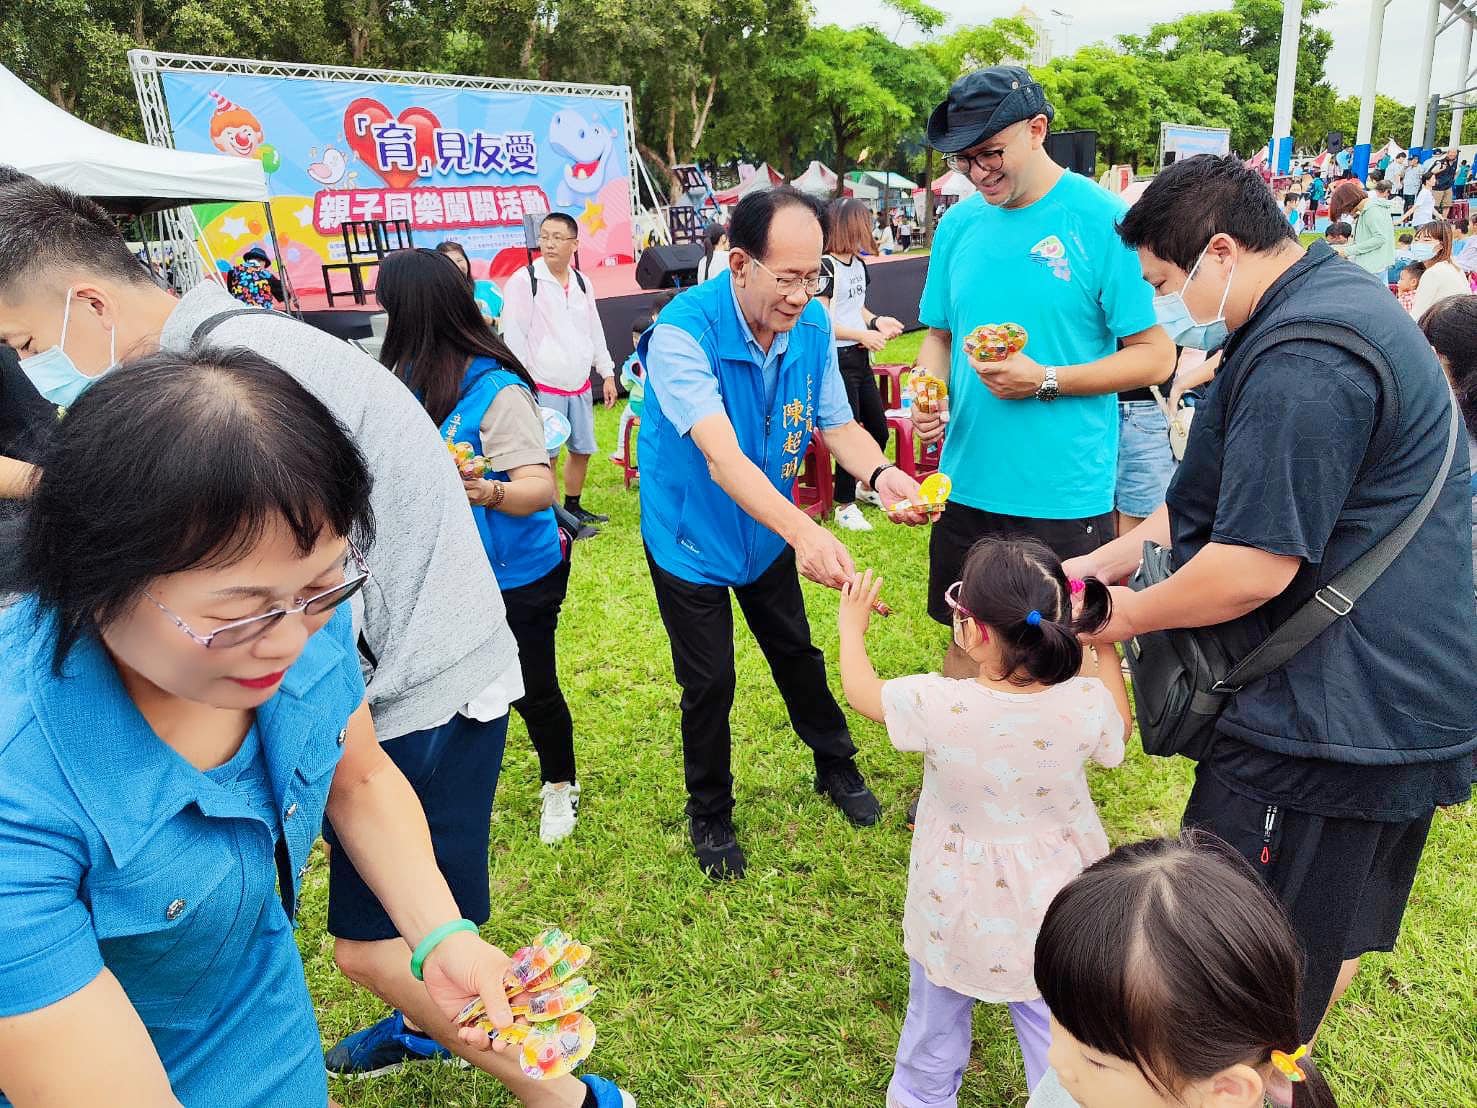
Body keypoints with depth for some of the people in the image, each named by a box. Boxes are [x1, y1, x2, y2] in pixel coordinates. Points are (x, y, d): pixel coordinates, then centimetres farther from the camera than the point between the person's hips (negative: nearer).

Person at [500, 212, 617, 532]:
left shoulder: (582, 283, 9)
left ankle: (573, 508, 30)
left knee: (582, 450, 13)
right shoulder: (523, 281, -10)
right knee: (546, 455, -3)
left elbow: (595, 331, 16)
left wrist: (607, 373, 14)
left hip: (580, 386, 6)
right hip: (544, 387, -6)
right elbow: (514, 336, -11)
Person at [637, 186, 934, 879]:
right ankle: (709, 815, 30)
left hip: (767, 530, 5)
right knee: (710, 681, 6)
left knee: (797, 652, 20)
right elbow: (722, 457, -41)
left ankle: (836, 768, 44)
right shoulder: (683, 331, -31)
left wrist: (881, 474, -30)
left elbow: (837, 425, -7)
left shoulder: (813, 326, -13)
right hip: (690, 537, -4)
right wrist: (804, 531, -55)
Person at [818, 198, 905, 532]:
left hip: (860, 357, 9)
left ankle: (867, 486, 39)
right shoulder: (826, 266, -15)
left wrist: (877, 321, 3)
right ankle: (845, 506, 12)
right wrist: (863, 335, -21)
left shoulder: (858, 264, 11)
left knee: (879, 428, 17)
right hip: (837, 360, -9)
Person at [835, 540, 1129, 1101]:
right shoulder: (1086, 703, -24)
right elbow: (1117, 731, 2)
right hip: (1051, 902, 2)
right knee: (1053, 1023, 25)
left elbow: (860, 690, -9)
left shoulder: (938, 706, -30)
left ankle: (919, 1097, 48)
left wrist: (852, 621, 8)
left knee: (937, 1019, 25)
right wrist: (1104, 651, 11)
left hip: (960, 908, -1)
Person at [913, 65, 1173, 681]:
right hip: (969, 484, 4)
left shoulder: (1103, 220, -9)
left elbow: (1156, 355, -8)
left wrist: (1044, 380, -19)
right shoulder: (959, 224, 6)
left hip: (1064, 495, -4)